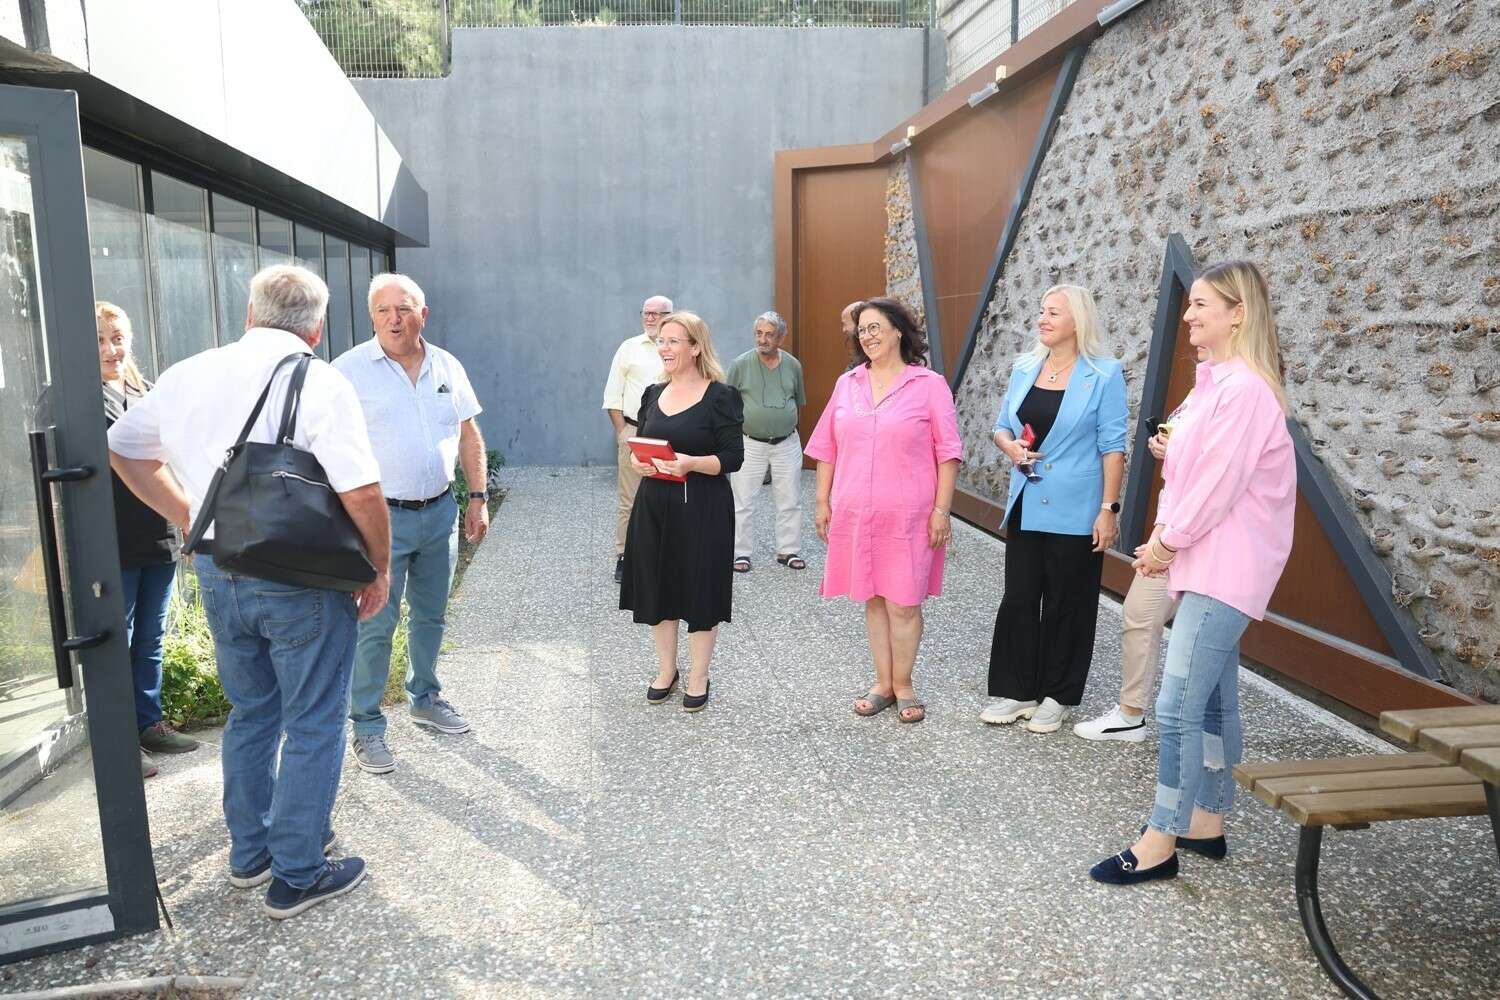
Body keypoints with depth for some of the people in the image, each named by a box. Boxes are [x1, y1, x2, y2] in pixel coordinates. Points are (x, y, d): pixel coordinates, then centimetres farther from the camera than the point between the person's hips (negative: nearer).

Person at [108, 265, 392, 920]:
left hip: (217, 573, 6)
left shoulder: (186, 375, 5)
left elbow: (124, 448, 21)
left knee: (249, 714, 23)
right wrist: (379, 568, -8)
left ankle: (248, 853, 37)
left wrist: (192, 519, 19)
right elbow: (361, 492, -23)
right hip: (302, 580, -6)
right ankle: (297, 876, 19)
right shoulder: (319, 383, -15)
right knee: (313, 726, 9)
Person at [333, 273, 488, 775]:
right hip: (381, 517, -5)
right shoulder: (349, 370, -8)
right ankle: (366, 727, 12)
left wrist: (477, 498, 9)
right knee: (375, 626, -1)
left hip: (440, 512, 5)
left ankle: (426, 699, 36)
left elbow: (468, 436, 13)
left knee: (431, 615, 17)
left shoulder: (447, 367, 6)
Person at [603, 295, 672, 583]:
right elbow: (613, 396, 5)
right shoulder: (629, 348, 6)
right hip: (634, 432, -1)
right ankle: (624, 557, 8)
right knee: (628, 500, 1)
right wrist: (622, 432, -3)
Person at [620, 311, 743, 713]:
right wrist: (637, 461, -5)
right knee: (657, 588, 11)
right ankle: (666, 670, 29)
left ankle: (698, 677, 20)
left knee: (700, 590, 3)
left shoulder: (721, 396, -8)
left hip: (703, 509, -5)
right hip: (654, 504, 6)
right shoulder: (653, 394, 11)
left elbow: (733, 457, -11)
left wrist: (691, 463, -26)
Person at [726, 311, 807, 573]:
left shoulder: (793, 365, 3)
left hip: (787, 443, 3)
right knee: (742, 502, 1)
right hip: (750, 443, -3)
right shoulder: (740, 364, -6)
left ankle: (788, 550, 20)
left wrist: (783, 420, 10)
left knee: (790, 501, 8)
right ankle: (740, 553, 11)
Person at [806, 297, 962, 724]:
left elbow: (947, 452, -4)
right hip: (855, 513, 4)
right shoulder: (847, 384, 9)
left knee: (903, 604, 0)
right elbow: (827, 448, 13)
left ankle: (903, 685, 18)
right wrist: (823, 501, 10)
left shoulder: (929, 384, -3)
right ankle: (883, 684, 23)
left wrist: (942, 509, -9)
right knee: (873, 600, 11)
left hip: (907, 516, -4)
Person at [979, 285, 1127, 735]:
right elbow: (1002, 425, 15)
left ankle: (1056, 697, 20)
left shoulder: (1104, 374, -7)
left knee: (1066, 604, 6)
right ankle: (1015, 690, 20)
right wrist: (1010, 445, -8)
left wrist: (1109, 508, -12)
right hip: (1025, 507, 5)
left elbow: (1112, 446, -8)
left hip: (1075, 512, -4)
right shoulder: (1024, 369, 7)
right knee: (1018, 599, 7)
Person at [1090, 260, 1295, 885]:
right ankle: (1207, 822, 27)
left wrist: (1168, 543, -9)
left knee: (1177, 706, -8)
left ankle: (1159, 844, 1)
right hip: (1205, 565, 10)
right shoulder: (1214, 382, 13)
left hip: (1223, 570, -10)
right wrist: (1161, 535, 4)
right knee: (1213, 702, 16)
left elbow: (1218, 483, -20)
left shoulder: (1245, 389, -18)